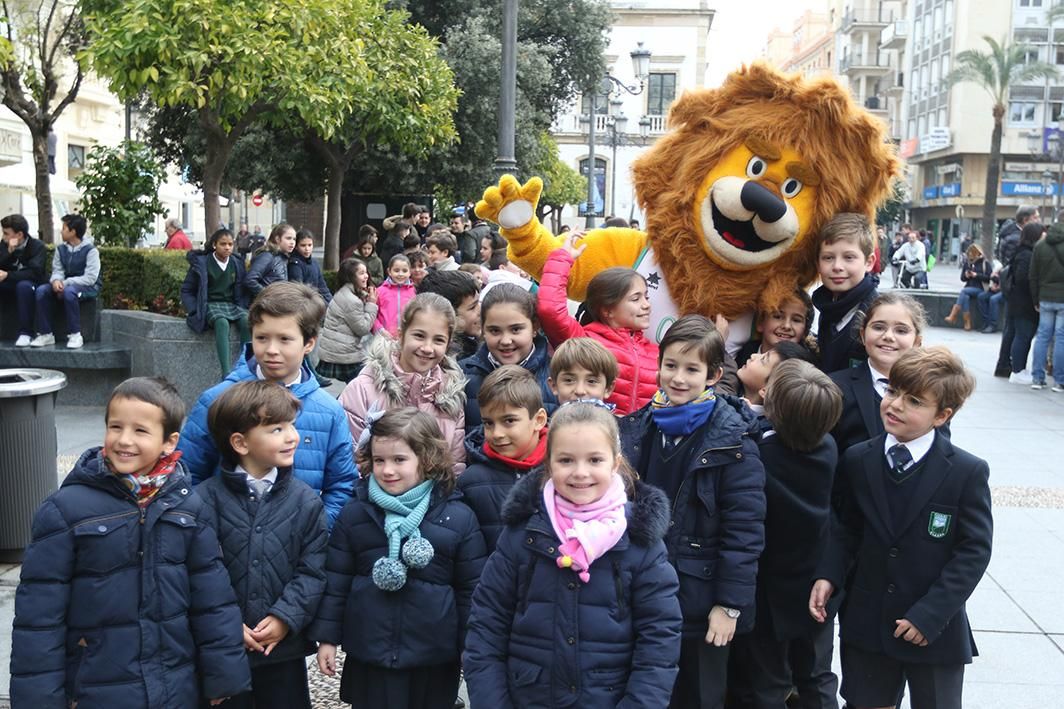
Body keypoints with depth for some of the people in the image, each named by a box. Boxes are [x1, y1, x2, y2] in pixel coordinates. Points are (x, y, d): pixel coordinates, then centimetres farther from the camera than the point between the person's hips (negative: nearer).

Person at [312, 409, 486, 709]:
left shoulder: (459, 518, -6)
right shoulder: (354, 513, 0)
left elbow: (471, 589, 0)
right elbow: (336, 579, 6)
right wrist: (327, 637, 5)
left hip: (434, 661, -1)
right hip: (368, 654, 1)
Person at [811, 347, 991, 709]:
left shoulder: (967, 472, -12)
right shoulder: (857, 460, 0)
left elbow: (974, 550, -11)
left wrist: (930, 614, -15)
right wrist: (828, 575, -9)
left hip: (934, 631, -3)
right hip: (865, 623, 3)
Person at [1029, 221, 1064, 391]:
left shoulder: (1040, 246, 3)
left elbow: (1033, 276, 7)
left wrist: (1036, 300, 14)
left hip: (1046, 299, 4)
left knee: (1042, 336, 9)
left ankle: (1037, 378, 9)